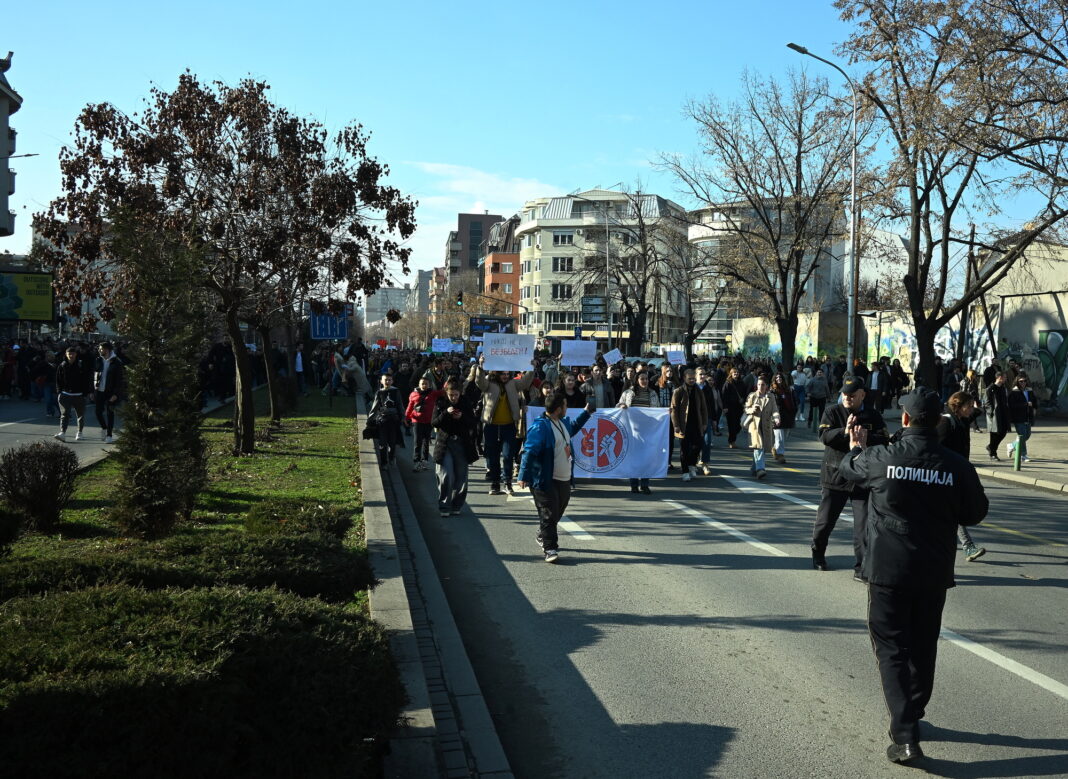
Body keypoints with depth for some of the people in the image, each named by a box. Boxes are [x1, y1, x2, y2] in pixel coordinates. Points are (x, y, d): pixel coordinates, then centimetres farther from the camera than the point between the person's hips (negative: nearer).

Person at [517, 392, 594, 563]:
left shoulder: (564, 422, 11)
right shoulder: (540, 427, -19)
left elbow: (573, 427, 37)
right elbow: (529, 451, -22)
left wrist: (586, 413, 36)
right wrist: (524, 476, -26)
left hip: (565, 479, 9)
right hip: (546, 480, -9)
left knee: (558, 512, 19)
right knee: (548, 514, -5)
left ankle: (543, 537, 39)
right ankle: (550, 549, 0)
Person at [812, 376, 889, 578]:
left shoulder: (874, 417, 3)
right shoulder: (832, 412, 0)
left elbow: (883, 441, -8)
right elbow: (824, 436, -13)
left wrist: (865, 438, -24)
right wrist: (844, 432, -29)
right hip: (835, 476, 0)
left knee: (864, 525, -2)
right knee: (825, 520, 10)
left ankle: (861, 568, 6)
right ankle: (818, 555, 34)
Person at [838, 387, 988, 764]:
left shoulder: (881, 458, -12)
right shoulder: (956, 465, -9)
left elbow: (847, 468, 10)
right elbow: (975, 513, 2)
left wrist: (856, 447, 33)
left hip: (889, 568, -2)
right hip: (934, 572, 3)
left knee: (891, 649, 2)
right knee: (923, 649, 19)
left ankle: (905, 736, -8)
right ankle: (912, 716, 35)